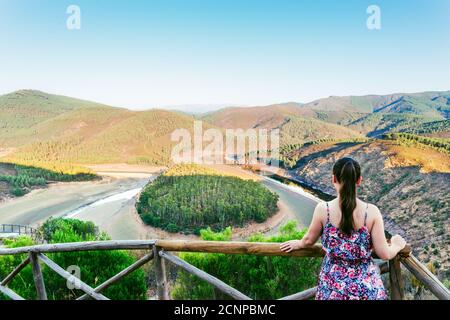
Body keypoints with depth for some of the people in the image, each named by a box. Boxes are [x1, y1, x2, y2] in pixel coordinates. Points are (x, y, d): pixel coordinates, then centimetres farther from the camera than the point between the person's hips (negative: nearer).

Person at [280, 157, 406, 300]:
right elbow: (384, 254, -8)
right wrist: (396, 245, 14)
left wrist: (298, 243, 24)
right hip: (366, 287, 1)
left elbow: (309, 240, 1)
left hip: (334, 285, 0)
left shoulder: (323, 209, -14)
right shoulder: (372, 211, -14)